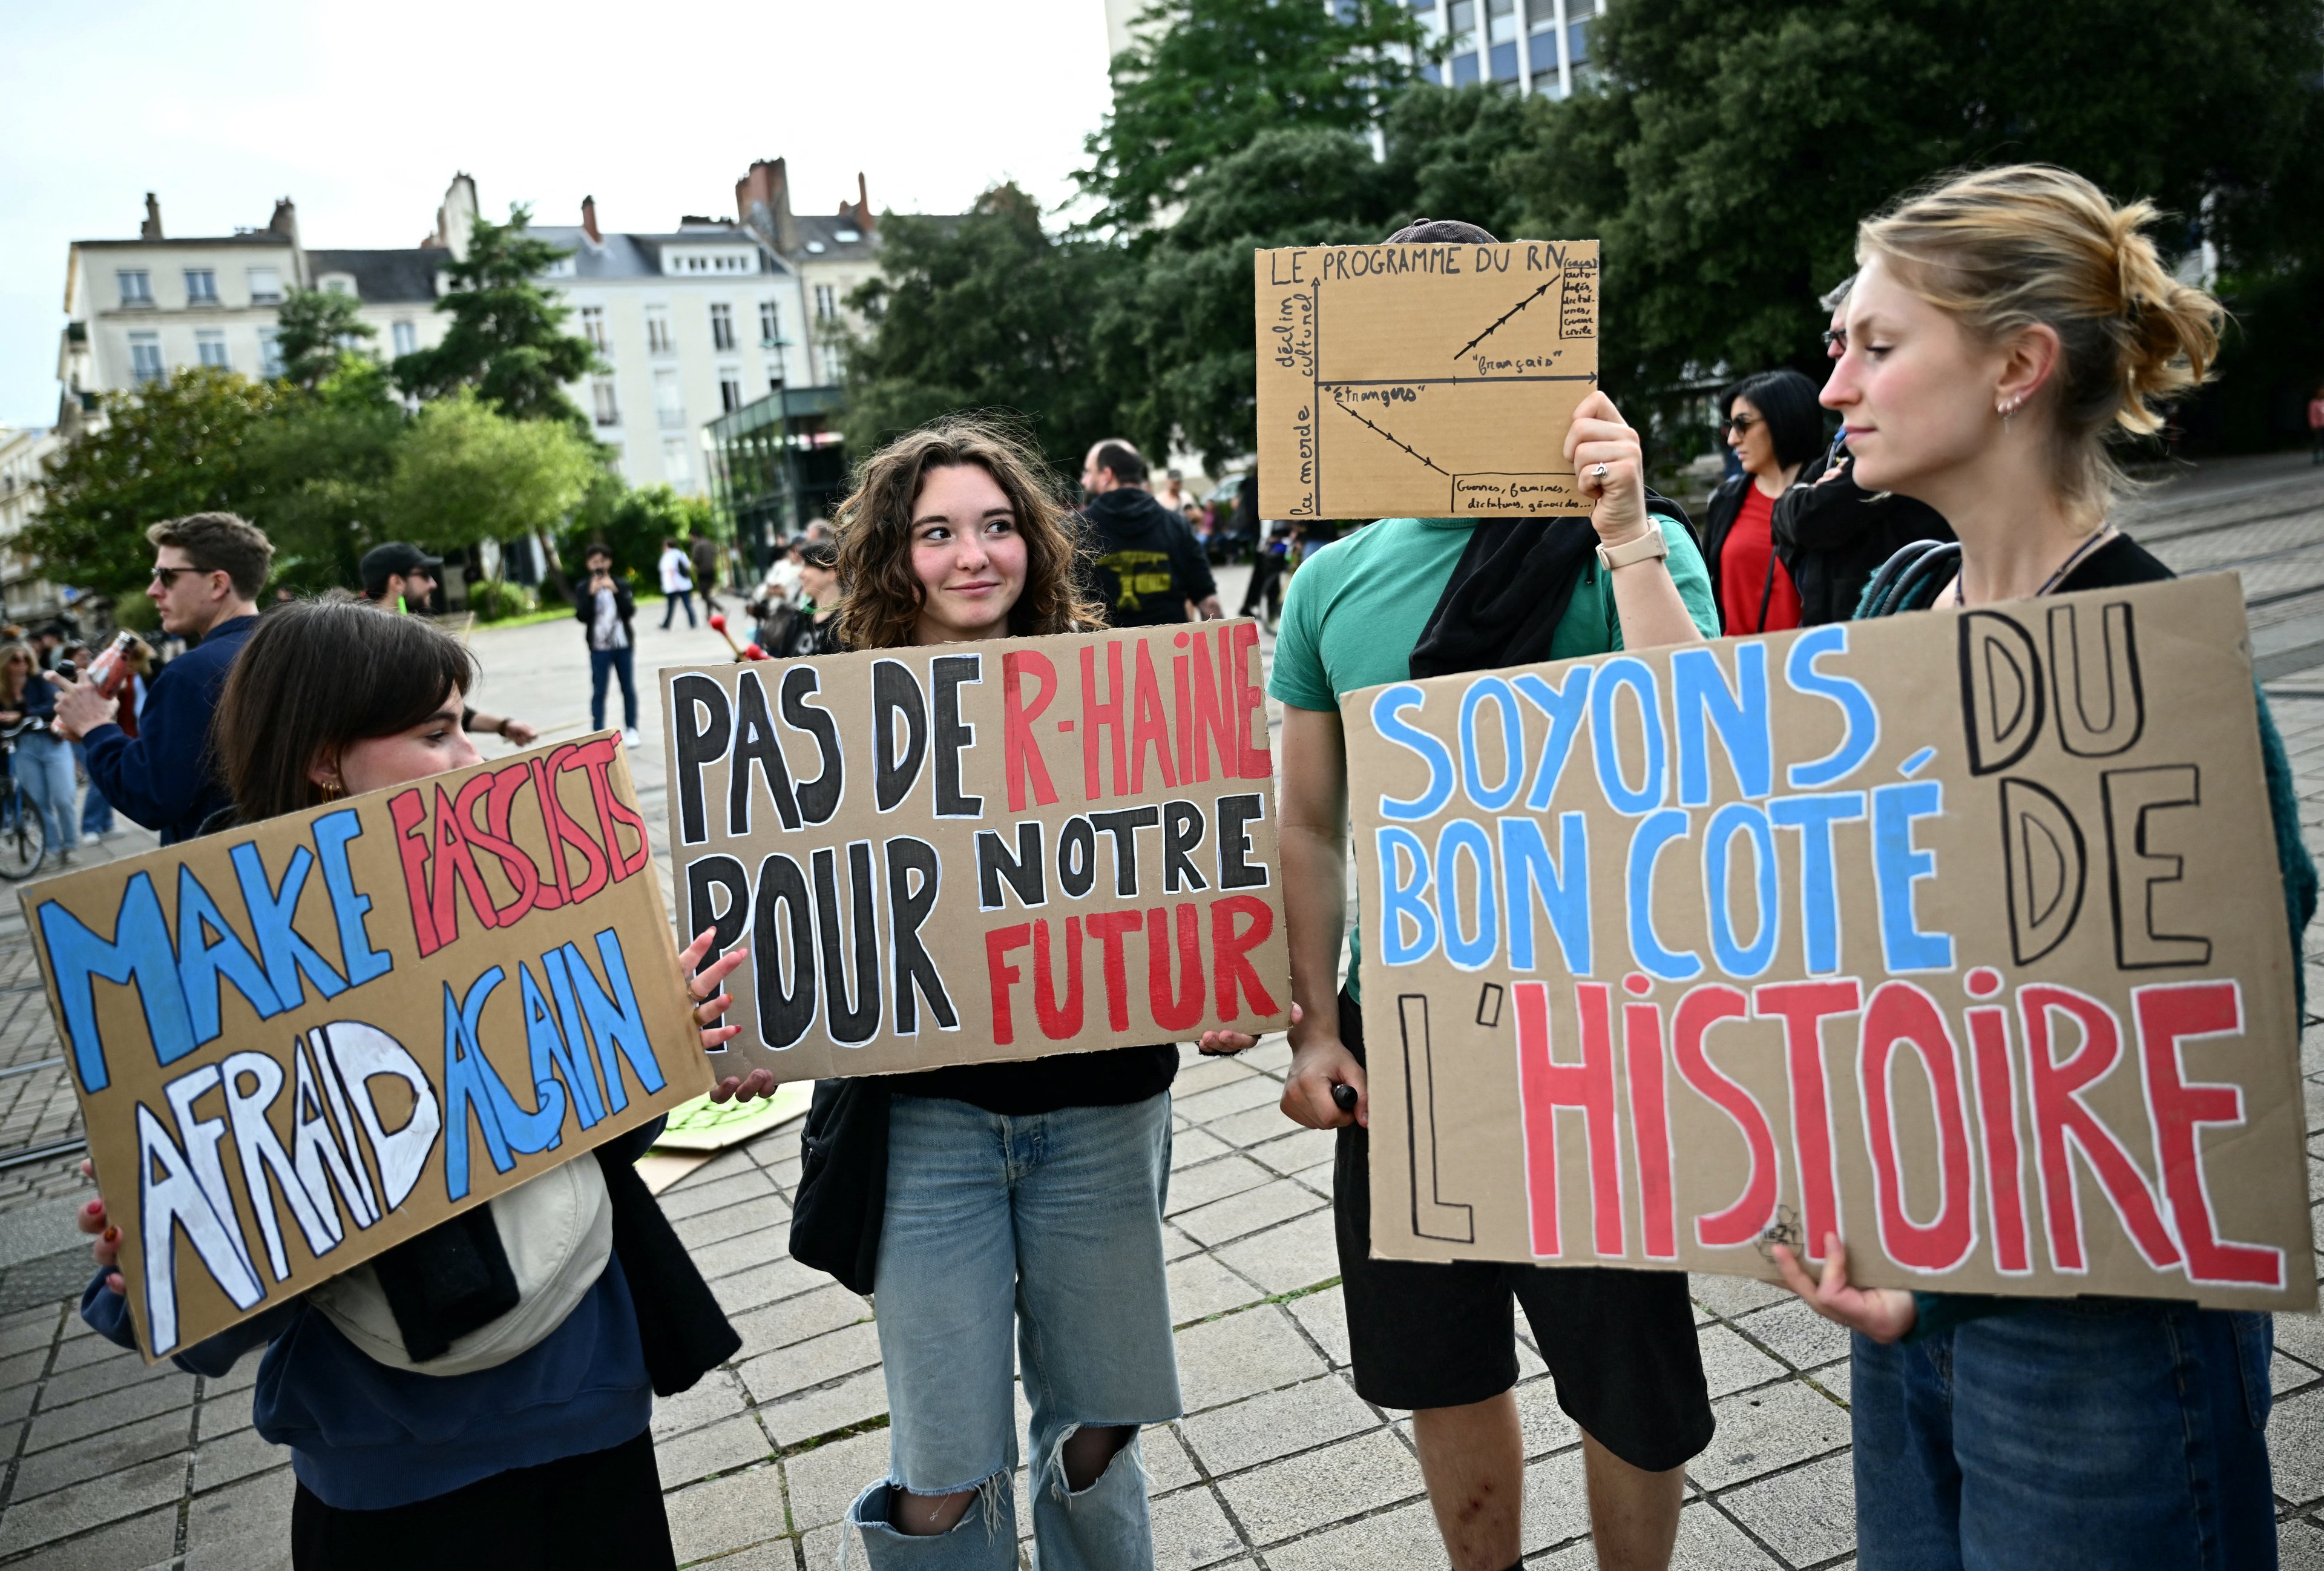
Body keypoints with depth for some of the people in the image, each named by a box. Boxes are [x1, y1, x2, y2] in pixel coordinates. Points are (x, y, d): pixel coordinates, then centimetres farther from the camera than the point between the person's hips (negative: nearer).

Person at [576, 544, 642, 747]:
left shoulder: (621, 584, 3)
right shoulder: (585, 587, 1)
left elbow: (630, 612, -6)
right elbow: (582, 616, -7)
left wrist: (615, 591, -17)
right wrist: (591, 594, -18)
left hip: (624, 644, 1)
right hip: (599, 648, -1)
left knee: (628, 688, 7)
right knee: (599, 692, -3)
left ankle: (631, 730, 16)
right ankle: (598, 733, -1)